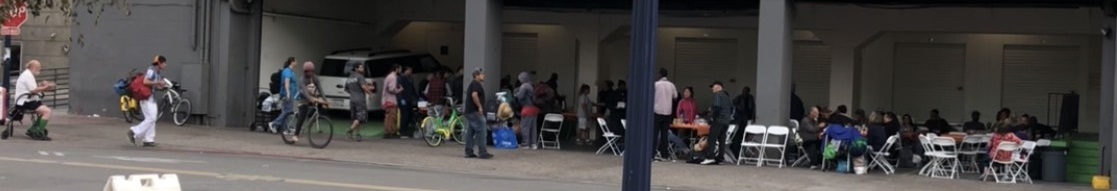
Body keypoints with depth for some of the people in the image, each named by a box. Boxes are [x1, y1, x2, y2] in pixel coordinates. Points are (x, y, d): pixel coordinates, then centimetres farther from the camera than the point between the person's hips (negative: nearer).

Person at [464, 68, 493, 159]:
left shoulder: (472, 84, 20)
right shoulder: (476, 84, -12)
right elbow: (474, 95, -28)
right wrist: (480, 106, -24)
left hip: (469, 111, 11)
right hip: (475, 112, -11)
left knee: (471, 132, 10)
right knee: (481, 131, -10)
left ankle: (469, 152, 10)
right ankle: (482, 152, -11)